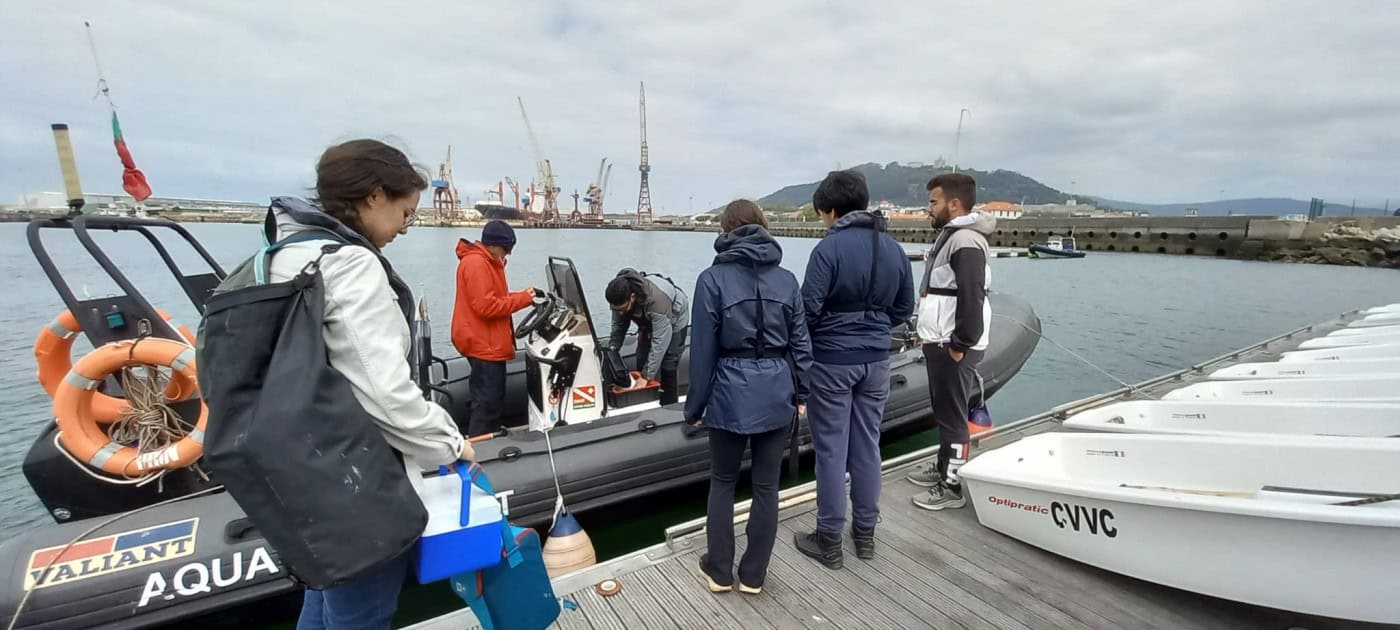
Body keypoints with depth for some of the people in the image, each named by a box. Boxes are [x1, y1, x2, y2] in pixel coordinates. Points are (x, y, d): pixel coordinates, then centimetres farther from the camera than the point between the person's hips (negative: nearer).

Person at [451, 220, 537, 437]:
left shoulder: (486, 262, 15)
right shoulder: (476, 264, -18)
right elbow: (487, 306, -24)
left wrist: (523, 296, 2)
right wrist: (523, 299, -16)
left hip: (489, 342, 11)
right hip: (483, 344, -11)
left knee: (492, 400, 17)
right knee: (488, 402, -5)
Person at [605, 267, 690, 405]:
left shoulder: (656, 300, -46)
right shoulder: (620, 296, -26)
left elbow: (660, 342, -43)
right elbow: (618, 326, -9)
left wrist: (646, 376, -41)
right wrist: (611, 350, -23)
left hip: (674, 319, -6)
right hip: (649, 320, 6)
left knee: (668, 366, -11)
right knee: (642, 362, 2)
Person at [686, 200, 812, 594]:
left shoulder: (713, 279, -7)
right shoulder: (787, 280, 3)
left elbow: (703, 350, -7)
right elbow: (800, 341, 4)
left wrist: (695, 406, 1)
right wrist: (801, 393, 14)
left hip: (732, 394, -3)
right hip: (776, 393, 3)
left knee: (722, 483, 16)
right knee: (766, 486, 14)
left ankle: (720, 571, 30)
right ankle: (753, 575, 28)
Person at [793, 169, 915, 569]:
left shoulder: (829, 248, -15)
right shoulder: (894, 249, 5)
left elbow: (809, 308, -18)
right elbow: (904, 309, 10)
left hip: (831, 361, -6)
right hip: (876, 361, 6)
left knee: (831, 451, 5)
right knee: (867, 446, 16)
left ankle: (829, 541, 18)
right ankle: (865, 533, 30)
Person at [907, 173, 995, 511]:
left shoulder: (966, 241, -18)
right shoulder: (951, 235, 15)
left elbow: (971, 299, -24)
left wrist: (960, 344, -21)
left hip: (952, 347, -10)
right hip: (940, 342, 10)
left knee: (952, 415, -1)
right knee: (942, 410, 20)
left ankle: (952, 487, 10)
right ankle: (943, 465, 35)